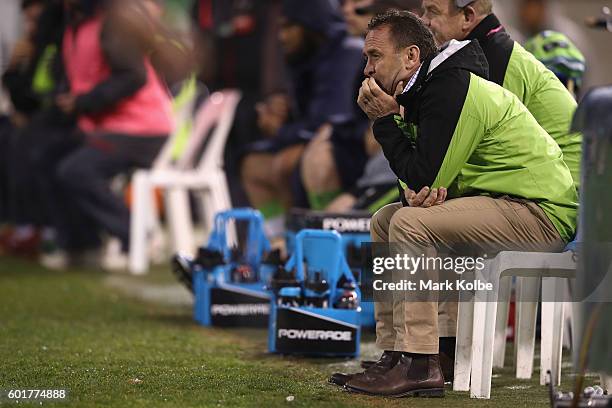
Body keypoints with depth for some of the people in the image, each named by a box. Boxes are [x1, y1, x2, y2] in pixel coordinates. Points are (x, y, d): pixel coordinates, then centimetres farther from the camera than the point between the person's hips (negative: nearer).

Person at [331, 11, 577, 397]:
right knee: (385, 220, 10)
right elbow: (427, 180, 16)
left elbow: (423, 180, -20)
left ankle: (420, 365, -23)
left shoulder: (452, 91, -18)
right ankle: (395, 353, 6)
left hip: (542, 213, -11)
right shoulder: (429, 89, 14)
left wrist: (386, 119, -9)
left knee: (410, 224, -24)